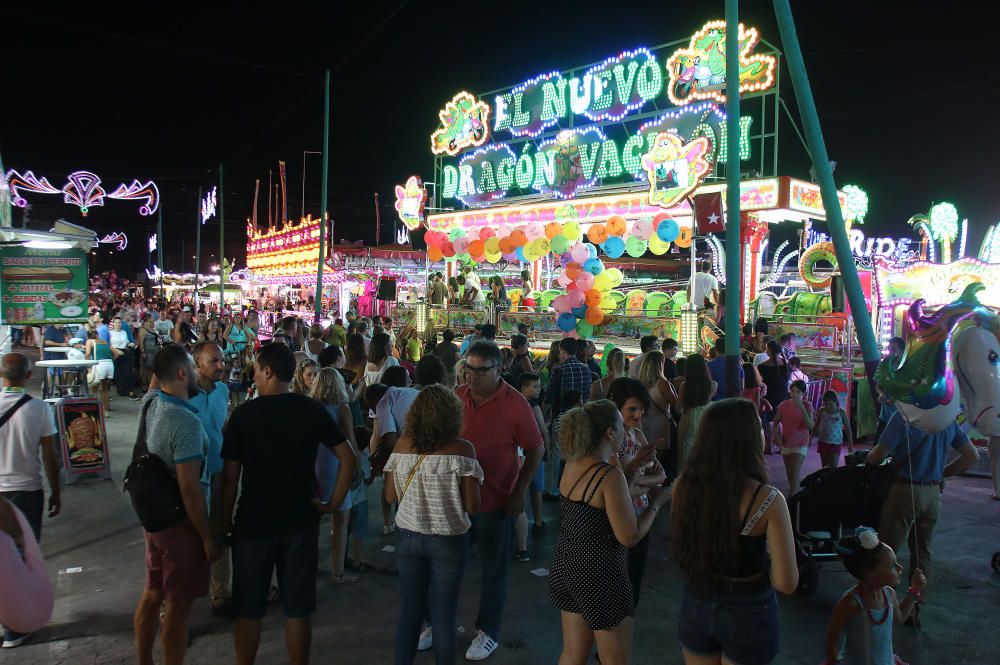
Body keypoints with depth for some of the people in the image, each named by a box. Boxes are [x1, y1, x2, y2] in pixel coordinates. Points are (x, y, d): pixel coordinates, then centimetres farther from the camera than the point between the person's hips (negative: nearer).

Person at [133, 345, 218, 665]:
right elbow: (190, 489, -25)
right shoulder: (186, 423, -27)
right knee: (178, 605, 6)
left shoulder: (149, 402, -3)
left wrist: (175, 341, 22)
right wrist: (209, 536, -17)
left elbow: (158, 376, 23)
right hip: (181, 522, -8)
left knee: (153, 593, 21)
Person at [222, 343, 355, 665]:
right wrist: (334, 502, 0)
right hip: (301, 521, 2)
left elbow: (230, 475, -6)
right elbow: (348, 458, -5)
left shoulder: (243, 413, -9)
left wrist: (225, 520, 5)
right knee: (297, 608, 12)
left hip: (253, 522, -1)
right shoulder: (313, 410, -4)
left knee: (249, 609, 15)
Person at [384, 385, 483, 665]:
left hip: (408, 536, 3)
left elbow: (390, 496, 2)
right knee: (443, 613, 9)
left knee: (409, 609, 15)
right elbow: (472, 506, -13)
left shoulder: (402, 445, -4)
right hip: (448, 540, -3)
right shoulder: (462, 449, -13)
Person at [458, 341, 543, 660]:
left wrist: (519, 492, -11)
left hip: (495, 501, -4)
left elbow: (535, 450, -8)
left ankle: (488, 632, 29)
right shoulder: (457, 397, -2)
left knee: (494, 570, 12)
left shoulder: (514, 404, -14)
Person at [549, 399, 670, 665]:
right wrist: (657, 501, -8)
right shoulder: (610, 476, -23)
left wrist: (634, 465, 15)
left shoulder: (573, 464, 1)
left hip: (567, 564, 8)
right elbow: (630, 537, -21)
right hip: (599, 574, -8)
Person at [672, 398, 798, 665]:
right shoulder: (768, 500, -24)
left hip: (696, 607, 3)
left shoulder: (684, 485, -12)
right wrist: (766, 561, -3)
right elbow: (786, 583, -21)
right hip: (747, 613, -2)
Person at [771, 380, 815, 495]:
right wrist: (776, 434, -12)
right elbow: (776, 423, 6)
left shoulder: (807, 406, -11)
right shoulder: (783, 405, -5)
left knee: (795, 474, -13)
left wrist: (802, 408, -29)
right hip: (785, 443, 4)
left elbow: (810, 426, -21)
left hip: (800, 444, -3)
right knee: (789, 474, 15)